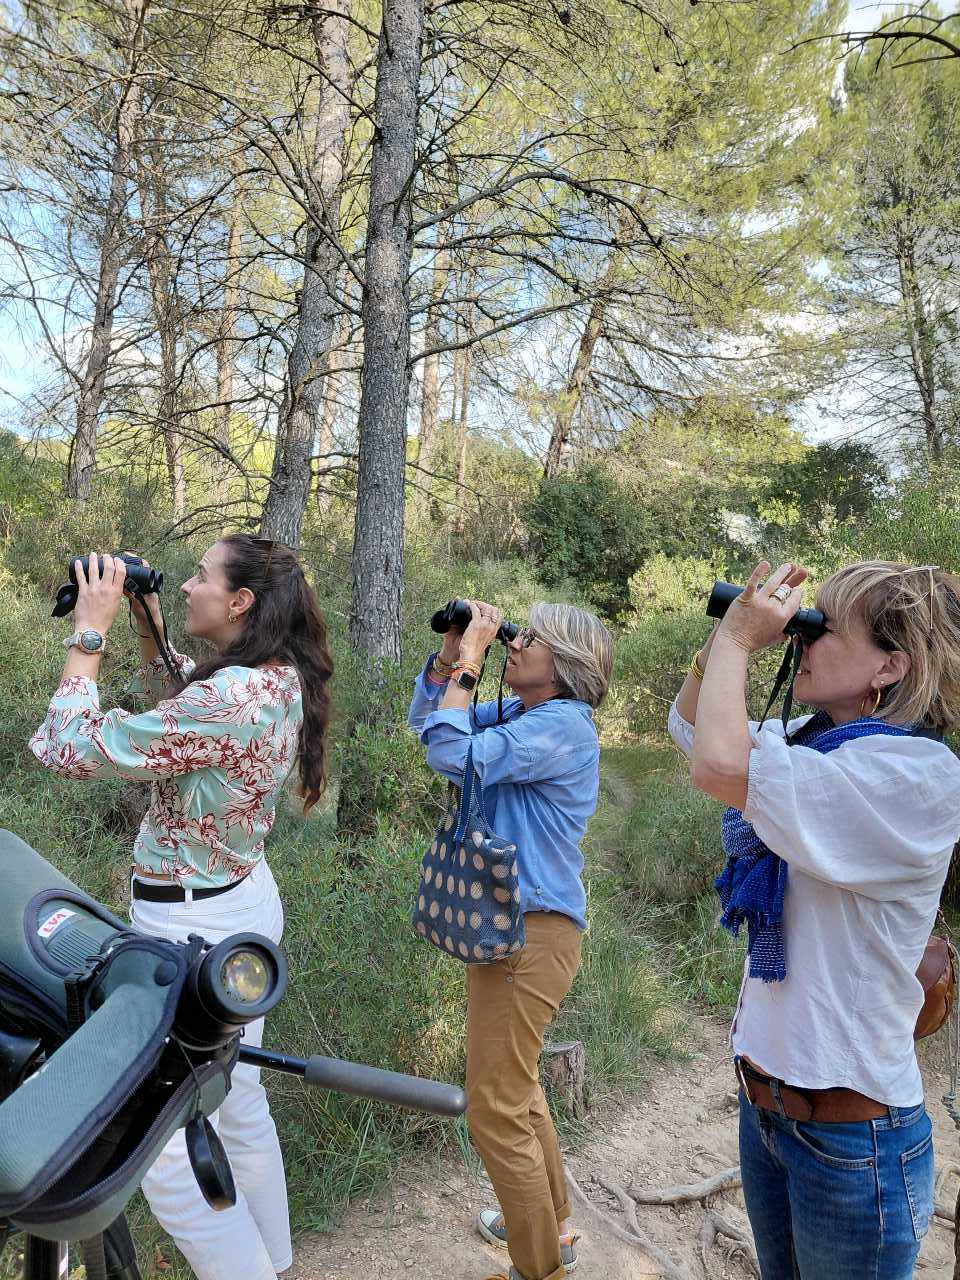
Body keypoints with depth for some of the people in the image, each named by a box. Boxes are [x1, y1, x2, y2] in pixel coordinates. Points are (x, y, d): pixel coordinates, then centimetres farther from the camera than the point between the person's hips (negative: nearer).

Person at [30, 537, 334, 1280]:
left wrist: (90, 632, -15)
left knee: (167, 1148, 5)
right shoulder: (281, 682, 0)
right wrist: (149, 632, 9)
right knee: (237, 1105, 24)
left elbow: (73, 751, -23)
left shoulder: (232, 695, -29)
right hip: (242, 899, 10)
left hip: (194, 925, -10)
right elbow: (181, 719, 19)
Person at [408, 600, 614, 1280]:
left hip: (531, 934, -10)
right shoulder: (519, 713, 7)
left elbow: (454, 755, -28)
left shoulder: (563, 726, -20)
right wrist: (451, 648, -1)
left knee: (496, 1111, 3)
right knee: (515, 1084, 25)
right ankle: (551, 1222, 46)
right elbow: (426, 719, 11)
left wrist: (470, 658, -19)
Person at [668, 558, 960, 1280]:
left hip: (849, 1133, -7)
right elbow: (689, 727, 12)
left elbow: (719, 765, -36)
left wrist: (740, 640, -21)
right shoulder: (814, 743, 1)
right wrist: (727, 634, -4)